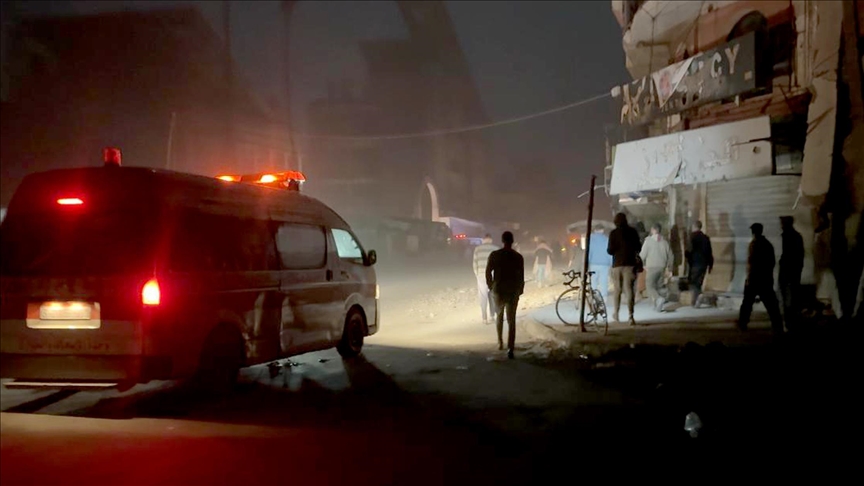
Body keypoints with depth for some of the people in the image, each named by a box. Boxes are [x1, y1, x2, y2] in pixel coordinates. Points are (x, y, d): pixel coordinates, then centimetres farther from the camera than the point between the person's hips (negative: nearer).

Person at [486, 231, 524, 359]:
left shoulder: (495, 255, -6)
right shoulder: (518, 257, -3)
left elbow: (488, 272, -5)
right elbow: (521, 277, 0)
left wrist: (490, 286, 9)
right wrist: (520, 291, 11)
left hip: (499, 291, 0)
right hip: (513, 291, 0)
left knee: (499, 316, 24)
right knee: (511, 320, 0)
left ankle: (500, 342, 24)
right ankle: (510, 348, -10)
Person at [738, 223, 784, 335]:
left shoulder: (754, 244, -11)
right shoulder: (768, 244, 9)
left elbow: (751, 263, -16)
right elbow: (772, 262, 13)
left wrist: (749, 278, -13)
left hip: (755, 278, -5)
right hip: (766, 279, 5)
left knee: (747, 302, 10)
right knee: (771, 304, 0)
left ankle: (742, 324, 20)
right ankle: (778, 327, -7)